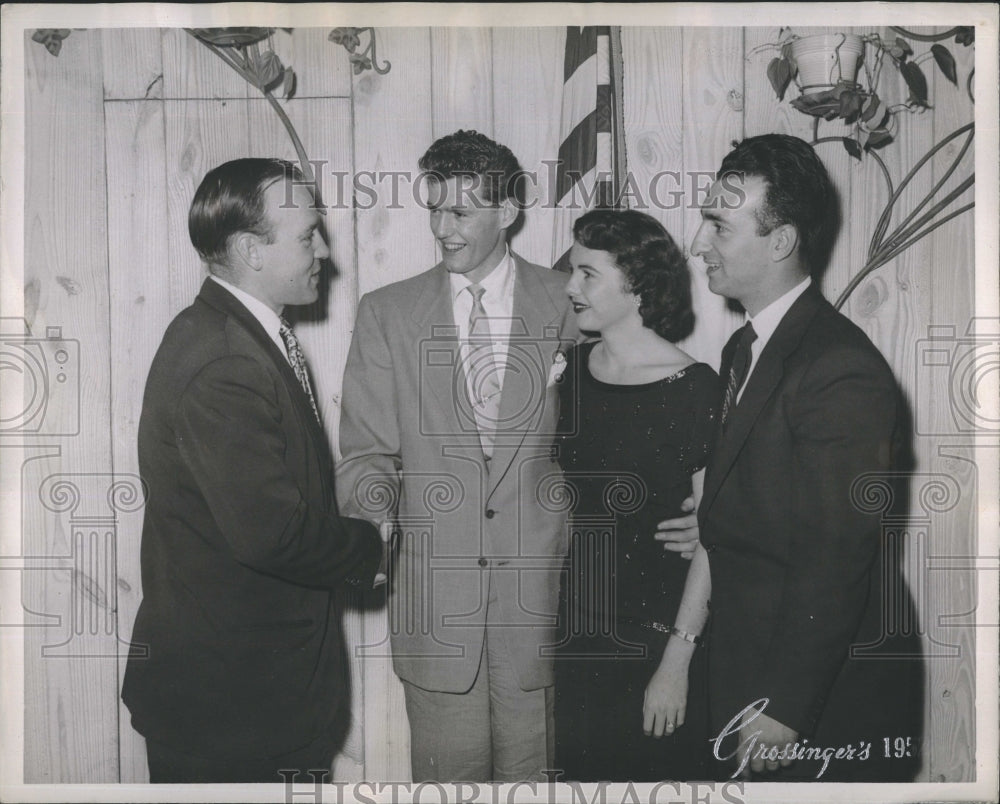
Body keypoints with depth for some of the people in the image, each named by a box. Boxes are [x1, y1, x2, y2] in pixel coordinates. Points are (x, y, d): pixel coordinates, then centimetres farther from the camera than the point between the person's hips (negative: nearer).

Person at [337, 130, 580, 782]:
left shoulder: (568, 304, 3)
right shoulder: (386, 313, 5)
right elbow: (368, 450, 5)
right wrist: (372, 506, -16)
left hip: (541, 583, 0)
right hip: (435, 589, 1)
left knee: (532, 768, 8)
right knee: (446, 772, 7)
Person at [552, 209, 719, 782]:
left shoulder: (693, 388, -12)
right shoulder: (567, 371, 3)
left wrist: (677, 663, -15)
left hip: (654, 648, -4)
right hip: (572, 643, 5)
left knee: (654, 773, 7)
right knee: (581, 774, 14)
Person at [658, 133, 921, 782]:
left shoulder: (841, 371, -22)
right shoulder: (744, 349, 8)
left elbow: (836, 557, -24)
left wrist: (783, 709, -22)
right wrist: (713, 528, 2)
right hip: (749, 674, 9)